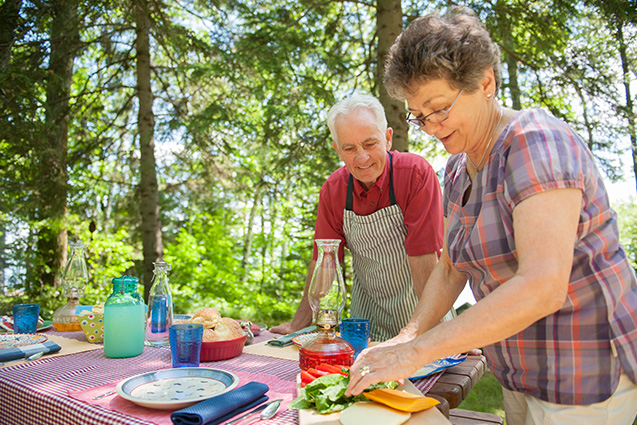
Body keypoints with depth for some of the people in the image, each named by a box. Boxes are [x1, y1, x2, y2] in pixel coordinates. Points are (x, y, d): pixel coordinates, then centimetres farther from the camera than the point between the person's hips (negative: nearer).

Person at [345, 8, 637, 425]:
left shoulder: (537, 143, -23)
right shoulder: (458, 170, 4)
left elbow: (542, 287, -34)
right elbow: (449, 270, 6)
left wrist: (417, 352, -32)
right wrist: (409, 337, -9)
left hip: (587, 373, -7)